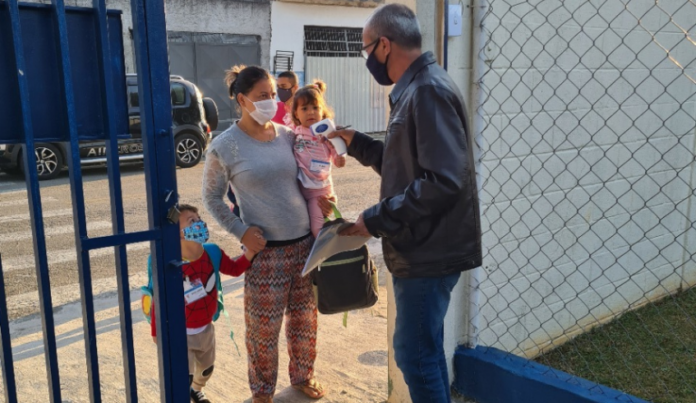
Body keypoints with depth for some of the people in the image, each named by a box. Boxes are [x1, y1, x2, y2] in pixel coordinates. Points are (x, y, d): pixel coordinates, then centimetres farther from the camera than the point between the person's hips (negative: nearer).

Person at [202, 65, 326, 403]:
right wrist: (241, 232, -11)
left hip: (304, 241, 4)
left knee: (305, 319, 15)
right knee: (264, 327, 6)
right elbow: (212, 199, -1)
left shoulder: (288, 135, 3)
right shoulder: (224, 147, -9)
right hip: (265, 250, -4)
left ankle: (303, 375, 38)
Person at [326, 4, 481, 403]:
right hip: (421, 247, 10)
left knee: (414, 353, 0)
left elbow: (443, 181, -28)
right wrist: (356, 142, 16)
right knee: (424, 349, 21)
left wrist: (377, 219, -22)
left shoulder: (429, 91, -19)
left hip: (431, 251, -10)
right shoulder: (415, 89, 13)